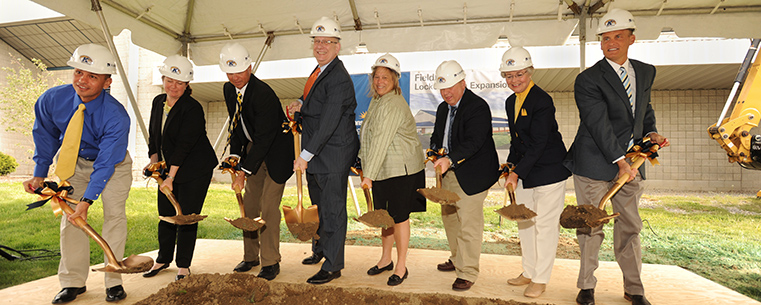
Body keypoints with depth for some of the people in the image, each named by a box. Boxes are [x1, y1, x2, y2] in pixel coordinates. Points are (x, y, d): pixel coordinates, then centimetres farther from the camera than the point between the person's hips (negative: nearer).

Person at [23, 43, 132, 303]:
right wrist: (40, 174, -1)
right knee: (70, 216, 2)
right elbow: (45, 136, -1)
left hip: (112, 163, -3)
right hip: (75, 160, 4)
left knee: (114, 214, -8)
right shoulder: (52, 99, -22)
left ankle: (114, 281, 3)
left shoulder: (116, 116, -34)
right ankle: (73, 282, 12)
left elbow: (106, 163, -30)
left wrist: (88, 199, -32)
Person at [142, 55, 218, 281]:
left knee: (187, 217, -2)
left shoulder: (193, 109, -17)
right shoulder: (158, 102, 7)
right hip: (169, 167, 7)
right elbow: (153, 134, 16)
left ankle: (183, 265, 13)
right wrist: (154, 158, 1)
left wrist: (171, 177, -21)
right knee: (166, 214, 12)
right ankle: (163, 259, 30)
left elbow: (184, 145, -21)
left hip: (194, 171, -6)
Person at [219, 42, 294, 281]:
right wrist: (235, 155, 0)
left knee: (268, 206, -9)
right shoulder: (229, 90, 0)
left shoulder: (264, 94, -26)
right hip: (253, 149, 8)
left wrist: (244, 172, -27)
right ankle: (250, 257, 26)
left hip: (275, 152, -8)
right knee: (249, 205, 11)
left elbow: (264, 138, -28)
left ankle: (270, 262, 3)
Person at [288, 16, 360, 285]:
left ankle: (333, 266, 13)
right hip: (315, 154, 10)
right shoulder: (319, 71, 11)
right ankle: (320, 249, 42)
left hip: (333, 156, -10)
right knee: (318, 206, 22)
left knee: (332, 210, 0)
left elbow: (328, 124, -24)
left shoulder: (339, 80, -20)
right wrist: (301, 104, 4)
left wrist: (305, 156, -22)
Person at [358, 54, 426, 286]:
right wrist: (367, 169, 16)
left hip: (401, 169, -8)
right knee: (384, 215, 15)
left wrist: (369, 175, -25)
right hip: (382, 169, 8)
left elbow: (381, 142, -24)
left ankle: (401, 267, 15)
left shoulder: (394, 105, -19)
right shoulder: (376, 100, 12)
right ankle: (386, 259, 31)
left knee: (398, 216, 0)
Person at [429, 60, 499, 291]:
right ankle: (457, 259, 39)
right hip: (448, 172, 9)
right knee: (449, 217, 19)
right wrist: (435, 153, -2)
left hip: (472, 175, -9)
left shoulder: (478, 107, -16)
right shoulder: (443, 108, 11)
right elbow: (436, 136, 19)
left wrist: (450, 159, -40)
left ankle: (467, 273, 8)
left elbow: (473, 142, -28)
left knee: (468, 223, -5)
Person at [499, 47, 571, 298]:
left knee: (545, 225, 2)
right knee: (524, 222, 15)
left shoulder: (542, 100, -17)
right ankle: (529, 272, 31)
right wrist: (510, 165, 5)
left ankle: (541, 279, 16)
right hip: (524, 172, 8)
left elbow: (538, 144, -21)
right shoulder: (510, 102, 9)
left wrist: (517, 173, -22)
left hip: (549, 171, -8)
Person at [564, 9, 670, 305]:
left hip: (630, 161, 6)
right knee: (590, 226, 2)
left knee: (630, 226, 12)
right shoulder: (587, 80, -10)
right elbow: (599, 125, -16)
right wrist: (619, 161, -18)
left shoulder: (646, 72, 11)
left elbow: (646, 110, 23)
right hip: (595, 164, -5)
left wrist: (651, 133, 3)